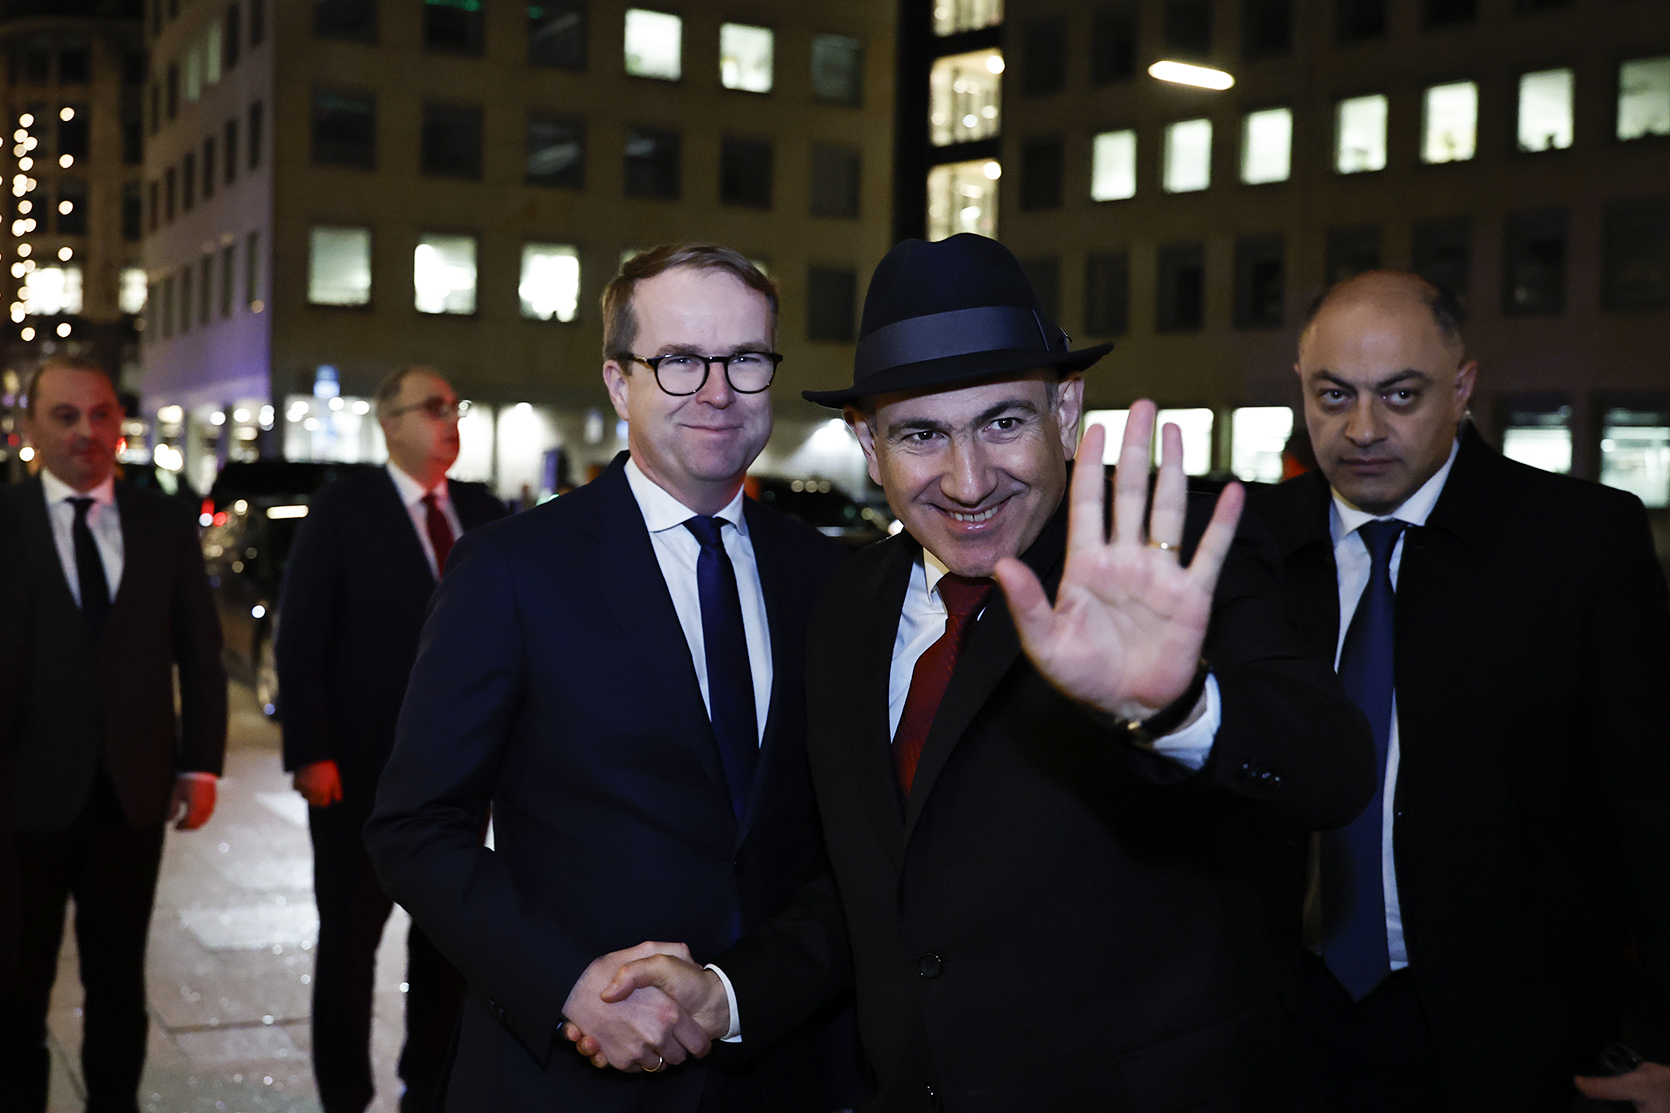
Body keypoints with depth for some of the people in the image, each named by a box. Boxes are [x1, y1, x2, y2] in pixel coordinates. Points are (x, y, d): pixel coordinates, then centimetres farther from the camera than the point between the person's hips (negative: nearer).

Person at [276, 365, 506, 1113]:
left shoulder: (483, 512, 7)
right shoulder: (342, 509, -5)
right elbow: (300, 637, -7)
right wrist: (310, 753, -13)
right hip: (361, 769, -4)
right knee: (350, 936, 8)